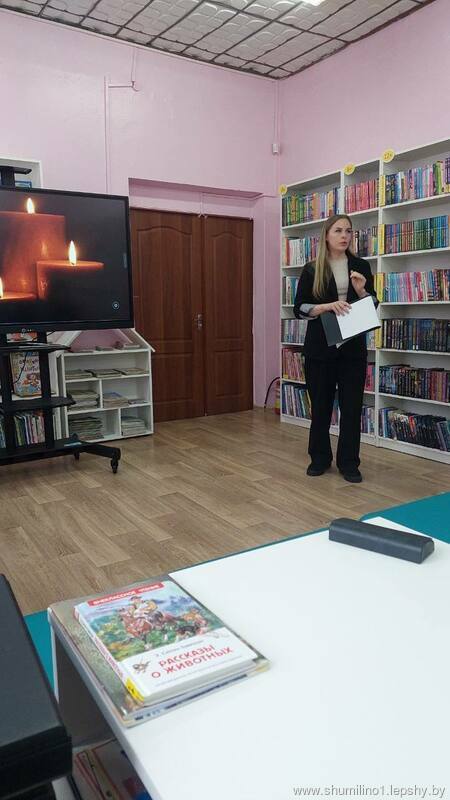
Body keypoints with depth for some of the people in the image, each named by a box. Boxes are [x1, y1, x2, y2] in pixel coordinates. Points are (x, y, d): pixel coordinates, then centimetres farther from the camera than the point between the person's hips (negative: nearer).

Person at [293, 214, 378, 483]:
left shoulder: (361, 266, 7)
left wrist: (361, 290, -11)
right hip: (321, 347, -1)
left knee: (352, 406, 2)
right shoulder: (312, 270, 1)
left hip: (353, 347, 2)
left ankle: (349, 463, 14)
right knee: (321, 405, 6)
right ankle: (320, 458, 23)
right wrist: (328, 305, -17)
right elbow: (299, 309, -3)